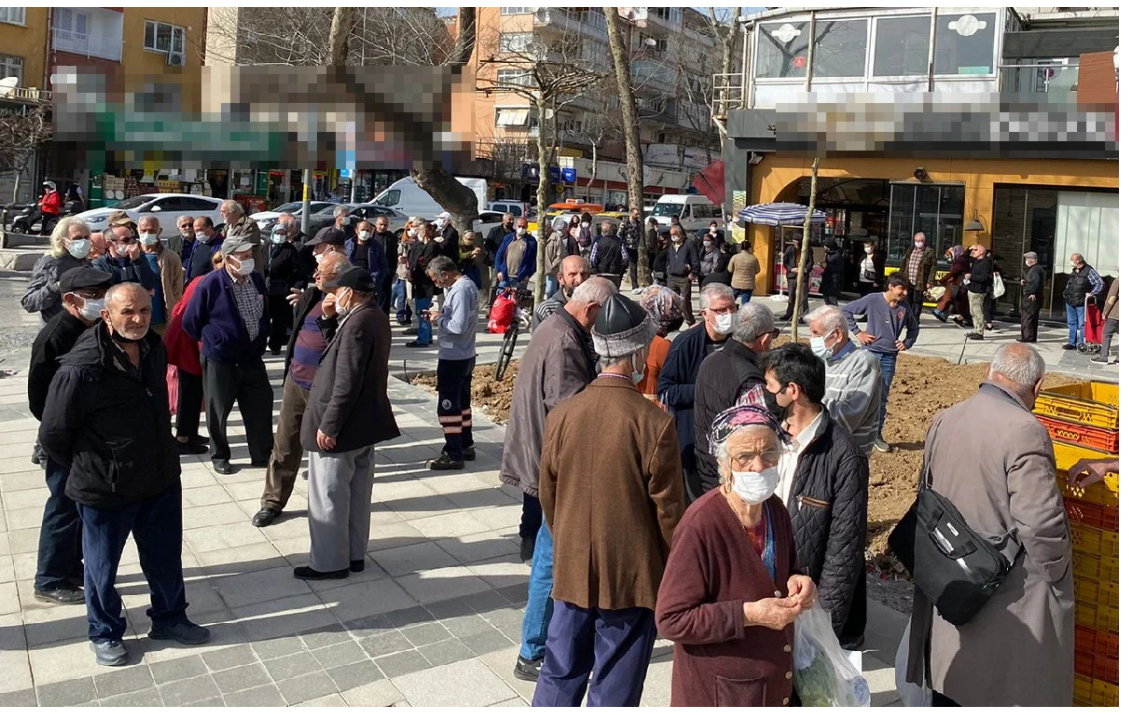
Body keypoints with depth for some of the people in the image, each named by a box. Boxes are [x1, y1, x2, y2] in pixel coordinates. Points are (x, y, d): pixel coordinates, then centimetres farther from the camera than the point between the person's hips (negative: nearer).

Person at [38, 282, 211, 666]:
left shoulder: (155, 350, -2)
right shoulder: (80, 369, -24)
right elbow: (52, 436, -13)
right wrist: (89, 469, -1)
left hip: (162, 480, 6)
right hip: (105, 491, -5)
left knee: (166, 558, 20)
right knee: (101, 567, 15)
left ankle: (169, 618, 41)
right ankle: (105, 634, 36)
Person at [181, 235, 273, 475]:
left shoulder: (257, 280, -1)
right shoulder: (211, 284, -17)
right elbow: (190, 322, -7)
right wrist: (211, 340, 4)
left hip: (252, 357, 5)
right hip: (219, 359, -5)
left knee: (261, 405, 9)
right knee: (218, 411, 8)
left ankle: (262, 455, 23)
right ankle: (220, 456, 25)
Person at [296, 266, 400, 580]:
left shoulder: (357, 323, -23)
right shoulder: (376, 317, 7)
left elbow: (346, 382, -25)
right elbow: (339, 350, 16)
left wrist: (328, 426, -20)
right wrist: (329, 316, 1)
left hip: (342, 426, -10)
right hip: (364, 422, 10)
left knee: (329, 498, 4)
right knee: (358, 494, 17)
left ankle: (330, 562, 14)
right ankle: (355, 555, 28)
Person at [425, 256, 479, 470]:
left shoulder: (460, 290, -21)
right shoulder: (467, 284, 9)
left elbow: (459, 326, -27)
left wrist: (439, 319, -12)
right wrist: (441, 316, 4)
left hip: (453, 359, -10)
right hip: (465, 356, 10)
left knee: (448, 406, -2)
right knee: (462, 403, 18)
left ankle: (453, 454, 4)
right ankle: (466, 446, 28)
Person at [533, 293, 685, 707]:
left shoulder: (561, 415, -6)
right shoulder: (654, 424, -18)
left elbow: (548, 498, 5)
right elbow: (669, 513, -11)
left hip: (572, 571, 4)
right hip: (633, 577, -4)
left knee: (560, 676, 18)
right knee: (614, 690, 10)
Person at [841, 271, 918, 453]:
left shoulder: (904, 307, 4)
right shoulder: (872, 300, -8)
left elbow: (913, 327, 22)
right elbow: (846, 311, -3)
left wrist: (907, 343, 6)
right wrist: (857, 332, -7)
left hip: (889, 358, 4)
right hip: (870, 353, -3)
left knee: (882, 399, 10)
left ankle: (877, 435, 21)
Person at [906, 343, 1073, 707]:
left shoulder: (943, 420, 0)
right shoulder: (1024, 431, -22)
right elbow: (1041, 524, -23)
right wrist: (1059, 577, -6)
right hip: (1009, 596, -6)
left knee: (950, 688, 20)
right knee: (1012, 692, 10)